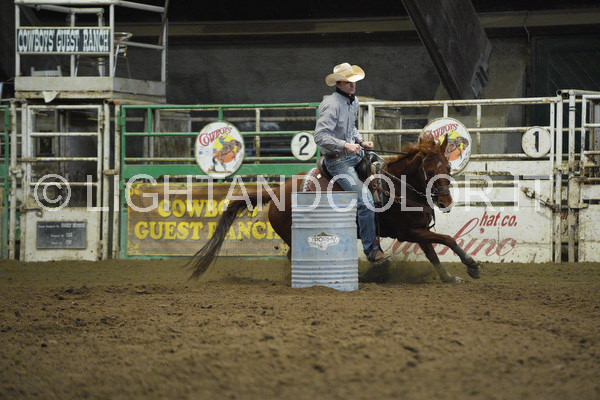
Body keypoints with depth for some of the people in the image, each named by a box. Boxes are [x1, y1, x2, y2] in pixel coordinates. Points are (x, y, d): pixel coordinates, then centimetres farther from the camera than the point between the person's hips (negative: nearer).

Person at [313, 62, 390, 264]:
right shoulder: (331, 105, -19)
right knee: (365, 200, -18)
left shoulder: (353, 101, 9)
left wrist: (361, 141, 9)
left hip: (353, 154, 9)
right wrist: (345, 145, -28)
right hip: (338, 161, -9)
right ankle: (371, 250, -12)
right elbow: (320, 136, -24)